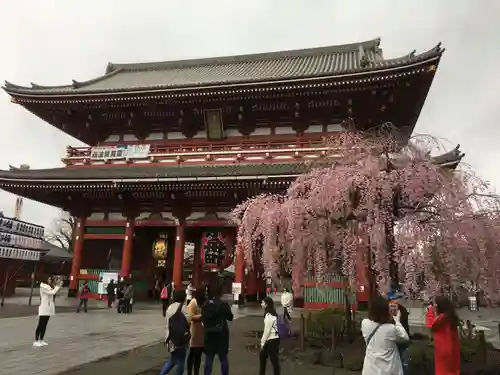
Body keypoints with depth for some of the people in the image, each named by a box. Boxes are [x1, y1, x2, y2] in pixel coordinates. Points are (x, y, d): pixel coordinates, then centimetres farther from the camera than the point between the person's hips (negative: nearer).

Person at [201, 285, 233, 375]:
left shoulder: (205, 306, -7)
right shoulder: (224, 305, -12)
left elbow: (203, 319, 0)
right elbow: (230, 318, 1)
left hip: (209, 334, 1)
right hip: (222, 334, -1)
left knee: (209, 358, 9)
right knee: (223, 358, 12)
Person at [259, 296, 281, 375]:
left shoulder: (269, 315, -20)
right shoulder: (271, 314, 10)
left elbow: (267, 330, -19)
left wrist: (262, 342, -11)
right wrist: (263, 341, 15)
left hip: (272, 340, -10)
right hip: (272, 339, 10)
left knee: (274, 360, 0)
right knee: (262, 356, 21)